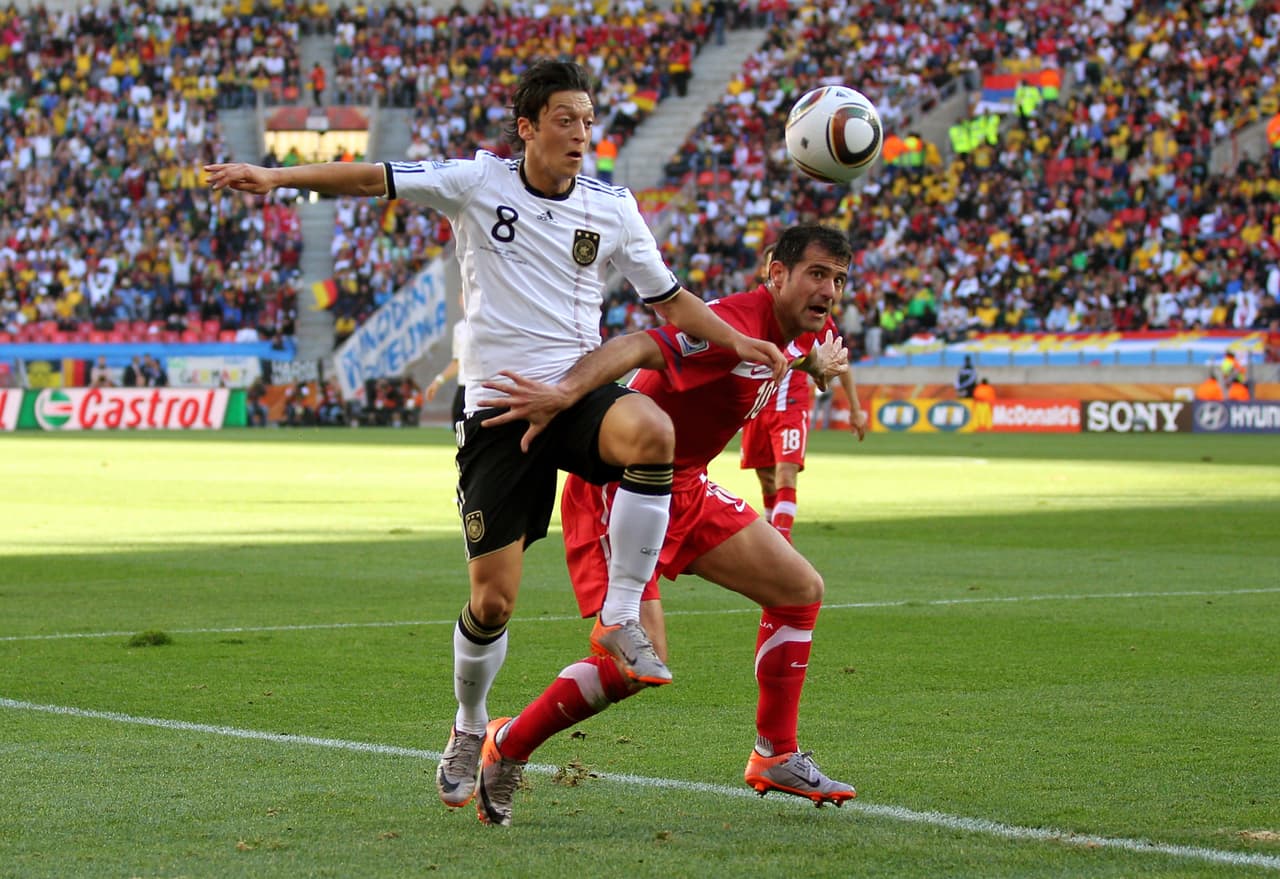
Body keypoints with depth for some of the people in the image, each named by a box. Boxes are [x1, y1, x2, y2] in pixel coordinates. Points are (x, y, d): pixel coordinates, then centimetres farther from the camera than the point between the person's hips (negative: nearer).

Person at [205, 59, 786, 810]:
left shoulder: (612, 206, 7)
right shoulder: (478, 184, 1)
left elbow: (669, 298, 14)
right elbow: (375, 179, 1)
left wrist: (738, 342, 0)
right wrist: (276, 177, -8)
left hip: (579, 388, 1)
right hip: (497, 408, -1)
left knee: (653, 432, -36)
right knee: (493, 600, -4)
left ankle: (620, 619, -21)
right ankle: (471, 730, 26)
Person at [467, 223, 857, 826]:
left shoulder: (801, 330, 5)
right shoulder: (736, 326, -25)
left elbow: (829, 346, 32)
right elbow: (638, 347, -40)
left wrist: (824, 361, 6)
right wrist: (566, 392, -57)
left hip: (685, 488, 10)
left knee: (801, 589, 9)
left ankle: (775, 757, 19)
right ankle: (504, 749, 0)